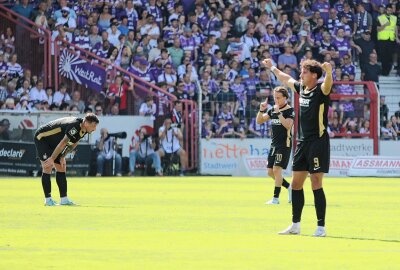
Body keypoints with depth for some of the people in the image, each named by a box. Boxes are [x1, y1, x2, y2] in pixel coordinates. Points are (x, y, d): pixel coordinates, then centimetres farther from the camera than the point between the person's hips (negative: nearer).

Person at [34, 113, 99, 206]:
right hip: (42, 138, -10)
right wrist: (52, 158, -26)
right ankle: (48, 199, -14)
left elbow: (73, 144, 6)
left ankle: (64, 199, 6)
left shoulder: (83, 129, -4)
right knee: (48, 167, -16)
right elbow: (62, 143, -30)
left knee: (61, 167, 5)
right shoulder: (74, 126, -33)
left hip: (53, 142, 10)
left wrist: (62, 157, -3)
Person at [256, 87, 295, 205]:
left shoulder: (289, 110, -9)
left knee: (277, 169, -14)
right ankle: (289, 187, 24)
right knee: (270, 172, 8)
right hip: (274, 144, 8)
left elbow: (288, 125, -24)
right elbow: (259, 121, 13)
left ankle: (276, 198, -11)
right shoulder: (272, 110, 12)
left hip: (284, 144, -8)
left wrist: (279, 113, -30)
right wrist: (261, 110, -5)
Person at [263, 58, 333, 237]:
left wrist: (328, 72, -56)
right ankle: (295, 225, 20)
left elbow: (328, 83, -36)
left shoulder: (321, 90, -12)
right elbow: (286, 79, 31)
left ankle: (321, 227, -4)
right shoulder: (301, 88, 11)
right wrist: (272, 68, 42)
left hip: (318, 142, -8)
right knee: (296, 184, 11)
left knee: (316, 185, -9)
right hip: (302, 142, 8)